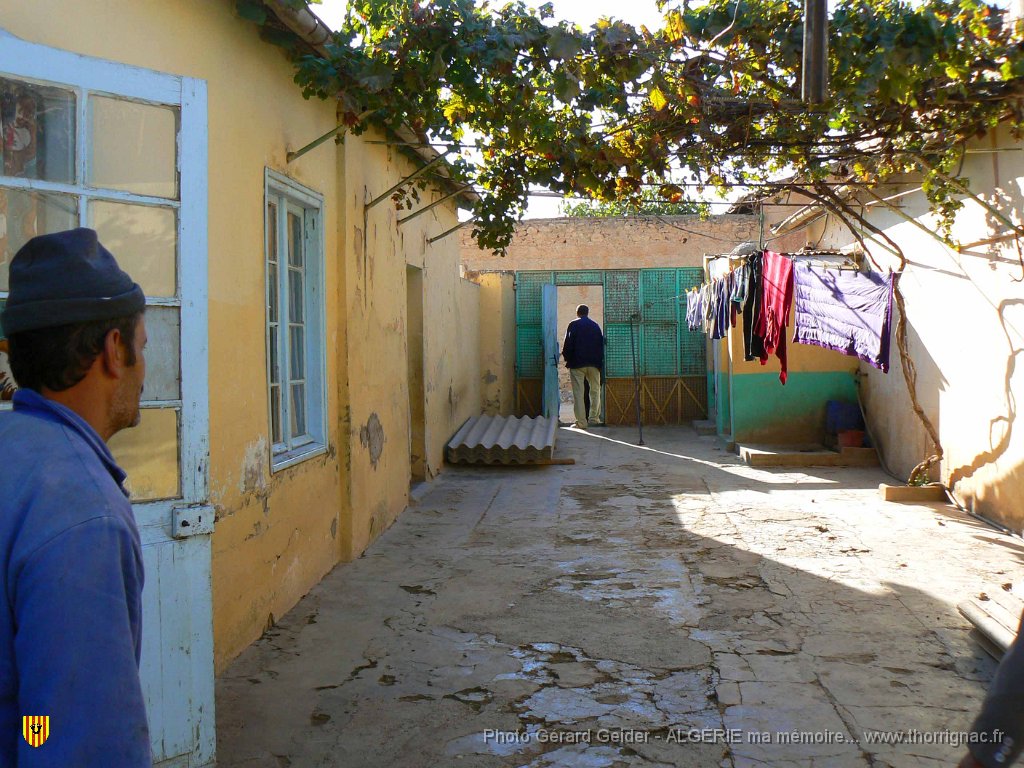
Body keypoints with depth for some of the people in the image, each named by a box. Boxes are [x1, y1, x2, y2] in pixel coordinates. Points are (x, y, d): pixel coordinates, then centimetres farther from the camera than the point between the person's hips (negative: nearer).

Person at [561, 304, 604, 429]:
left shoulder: (573, 325, 0)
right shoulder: (595, 326, 11)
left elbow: (568, 344, -6)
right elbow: (601, 344, 12)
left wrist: (567, 357, 8)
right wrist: (600, 361, 16)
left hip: (577, 363, -3)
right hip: (594, 363, 3)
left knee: (578, 393, -3)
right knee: (595, 391, 12)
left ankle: (581, 422, -7)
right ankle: (594, 418, 7)